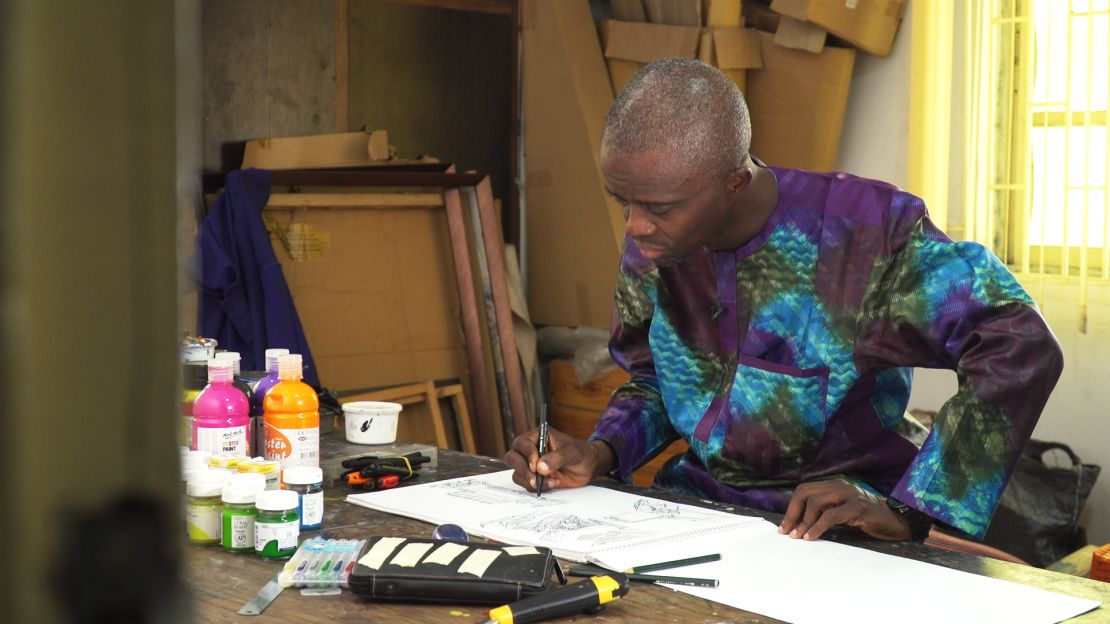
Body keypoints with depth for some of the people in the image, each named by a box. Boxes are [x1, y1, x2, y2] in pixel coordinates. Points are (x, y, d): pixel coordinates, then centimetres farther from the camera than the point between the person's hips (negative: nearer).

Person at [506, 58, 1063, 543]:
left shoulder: (861, 231, -18)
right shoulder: (653, 244, 0)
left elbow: (1022, 350, -23)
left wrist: (906, 511, -28)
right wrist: (598, 456, -6)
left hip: (834, 525, -4)